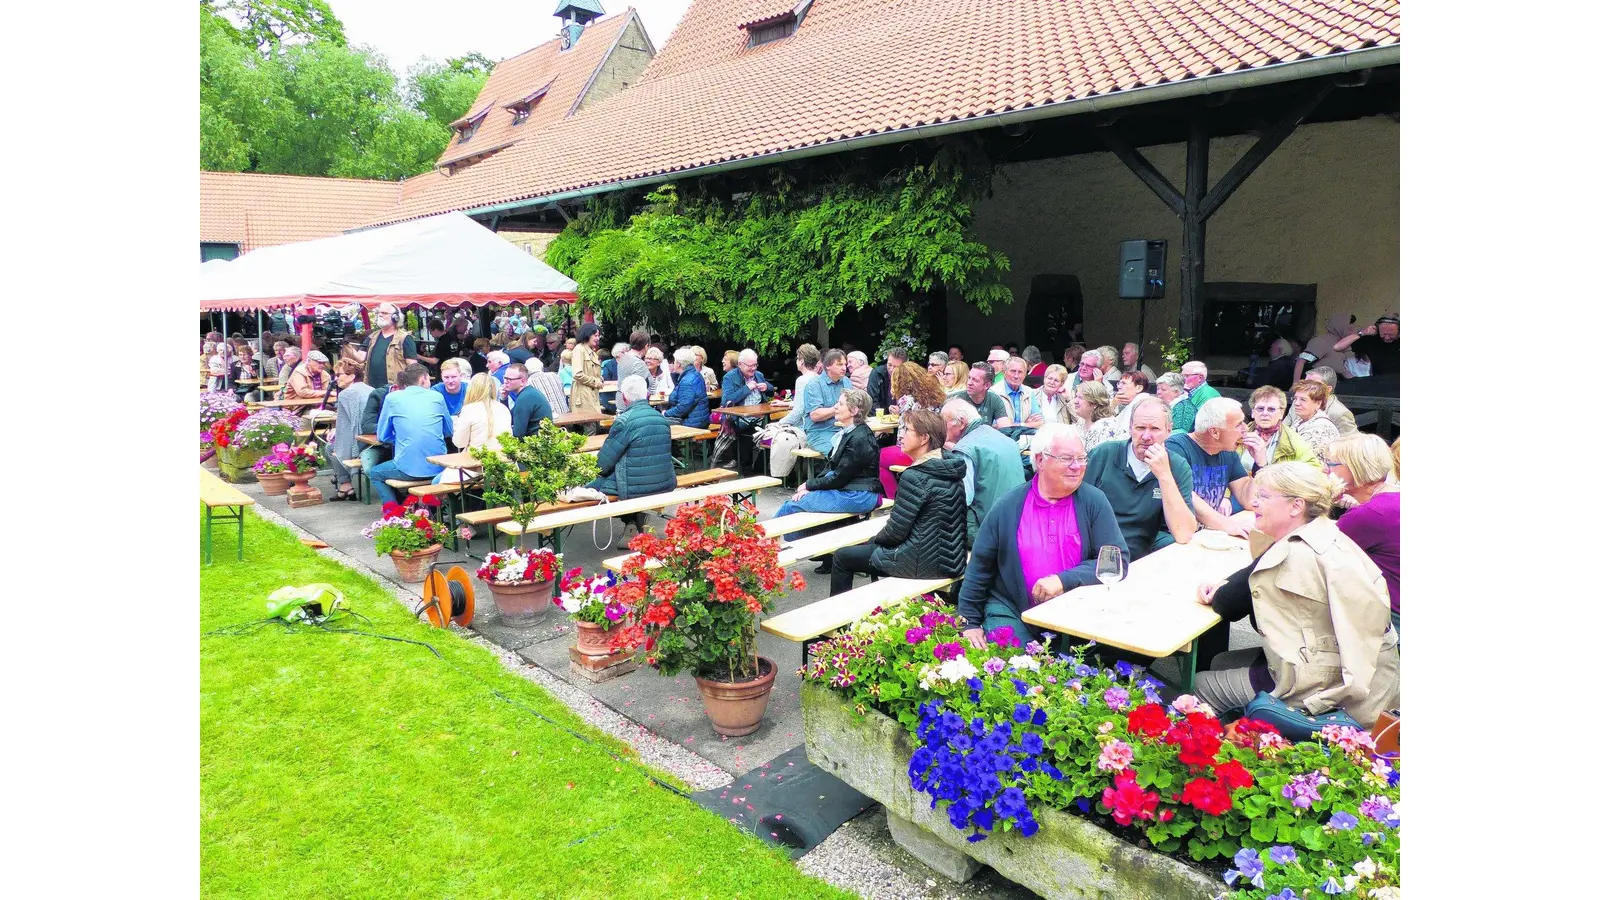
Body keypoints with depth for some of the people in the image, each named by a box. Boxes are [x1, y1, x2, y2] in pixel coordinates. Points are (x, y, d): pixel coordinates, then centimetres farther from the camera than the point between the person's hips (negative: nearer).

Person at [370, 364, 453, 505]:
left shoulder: (392, 398, 3)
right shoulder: (437, 397, 7)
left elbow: (382, 436, 11)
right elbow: (449, 432, 18)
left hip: (408, 469, -2)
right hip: (437, 468, 2)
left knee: (373, 473, 27)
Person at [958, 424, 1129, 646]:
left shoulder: (1094, 501, 0)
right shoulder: (1008, 506, 1)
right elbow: (980, 566, 7)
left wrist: (1065, 580, -19)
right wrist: (970, 622, 6)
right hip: (1011, 611, -1)